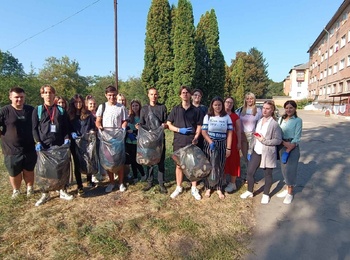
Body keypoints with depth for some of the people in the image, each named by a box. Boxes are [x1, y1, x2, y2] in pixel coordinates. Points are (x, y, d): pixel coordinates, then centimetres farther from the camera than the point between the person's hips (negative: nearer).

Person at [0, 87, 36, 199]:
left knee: (29, 170, 16)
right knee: (15, 173, 12)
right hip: (12, 149, -2)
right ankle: (16, 191, 35)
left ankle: (30, 188, 36)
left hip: (29, 148, 2)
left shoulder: (31, 110, 1)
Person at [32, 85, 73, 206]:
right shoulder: (37, 110, 7)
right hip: (44, 145, 0)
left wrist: (67, 138, -6)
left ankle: (63, 191, 19)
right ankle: (45, 194, 20)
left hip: (60, 144, 1)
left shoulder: (61, 110, 11)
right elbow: (34, 128, 3)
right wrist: (38, 142, -9)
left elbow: (66, 127, 9)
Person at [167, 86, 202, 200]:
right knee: (179, 165, 10)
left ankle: (194, 188, 19)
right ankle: (178, 187, 25)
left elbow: (199, 126, 5)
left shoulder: (196, 110, 5)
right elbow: (169, 124, 4)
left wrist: (195, 138, -11)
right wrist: (180, 130, -12)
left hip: (192, 141, 0)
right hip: (178, 141, 1)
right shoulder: (175, 109, 5)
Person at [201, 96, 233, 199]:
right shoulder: (207, 117, 1)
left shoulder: (227, 117, 3)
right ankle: (208, 188, 21)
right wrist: (211, 142, -18)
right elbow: (203, 132, -4)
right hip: (209, 144, 0)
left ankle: (219, 188, 22)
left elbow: (229, 133, 1)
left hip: (222, 145, 1)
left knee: (220, 167, 7)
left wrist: (228, 148, -4)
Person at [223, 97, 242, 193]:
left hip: (232, 140, -1)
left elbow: (238, 130, 4)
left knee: (232, 161, 3)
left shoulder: (235, 116, 3)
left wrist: (239, 142, -1)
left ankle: (233, 183, 14)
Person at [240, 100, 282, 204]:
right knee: (249, 172, 8)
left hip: (268, 153, -5)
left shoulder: (274, 123, -13)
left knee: (268, 174, 11)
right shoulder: (259, 121, 7)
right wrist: (251, 149, 11)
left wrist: (264, 140, -21)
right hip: (256, 151, 6)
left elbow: (278, 140, -14)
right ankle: (249, 191, 28)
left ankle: (266, 194, 30)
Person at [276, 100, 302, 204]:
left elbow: (297, 138, -11)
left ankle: (290, 193, 16)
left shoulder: (298, 120, -7)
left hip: (293, 148, -4)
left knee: (290, 170, -1)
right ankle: (287, 189, 29)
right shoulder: (281, 119, 4)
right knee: (284, 169, 12)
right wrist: (284, 143, -16)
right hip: (282, 147, 4)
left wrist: (288, 151, -15)